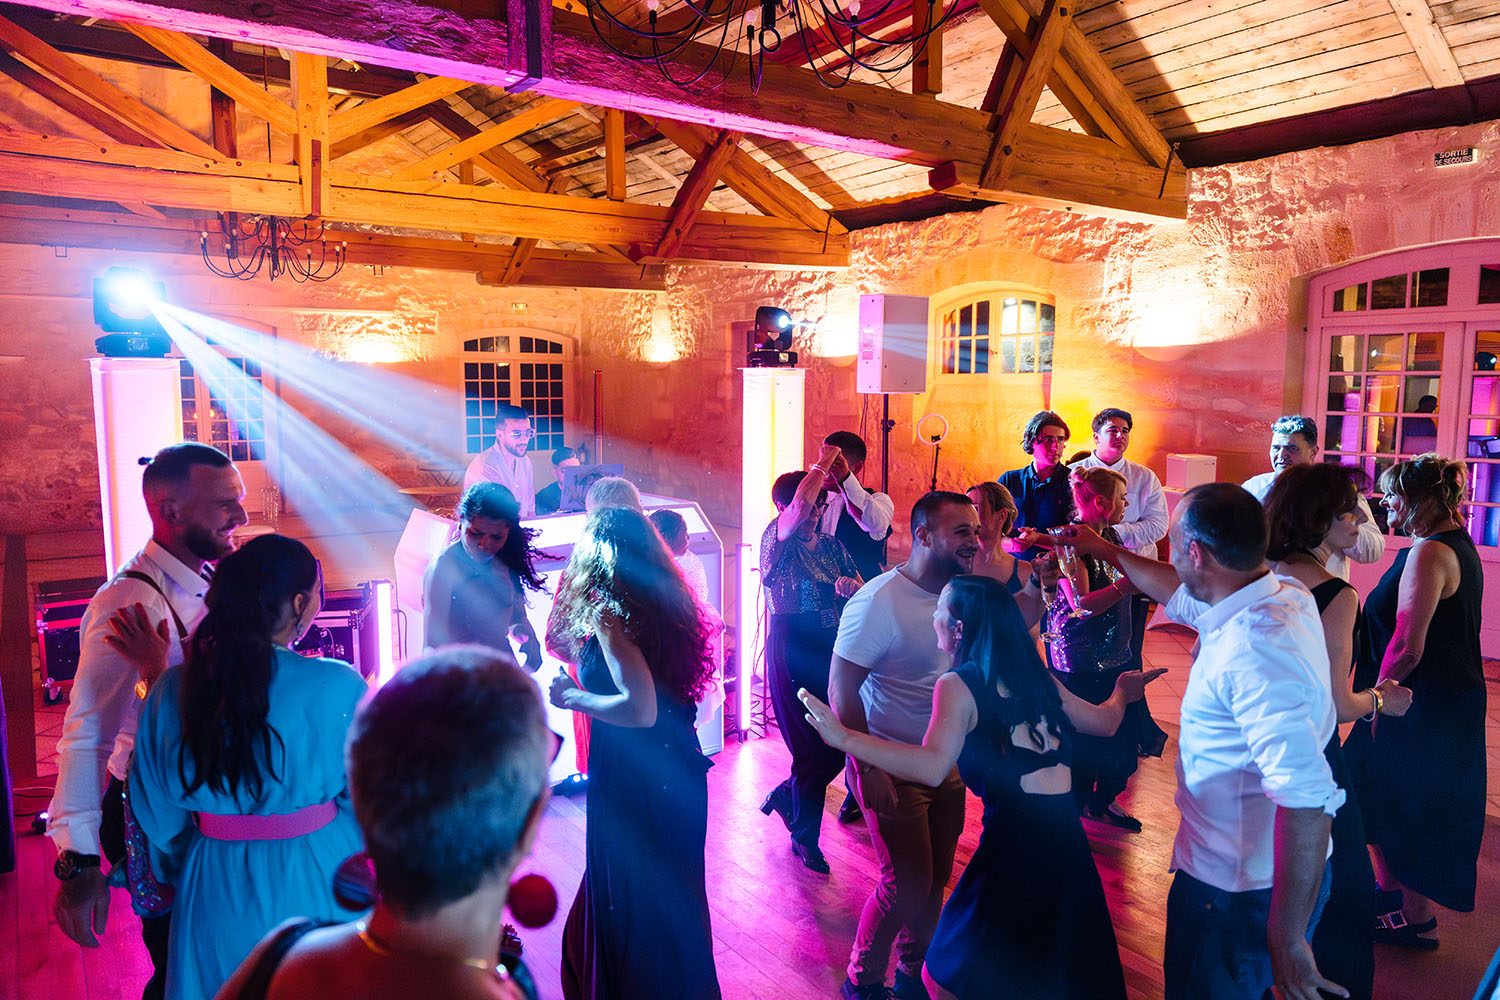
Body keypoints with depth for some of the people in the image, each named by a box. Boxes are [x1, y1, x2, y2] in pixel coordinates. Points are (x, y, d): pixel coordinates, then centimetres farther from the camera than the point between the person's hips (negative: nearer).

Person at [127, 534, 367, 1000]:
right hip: (317, 885, -3)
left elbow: (158, 811, 2)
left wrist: (184, 873, 20)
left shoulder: (172, 690, -11)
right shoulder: (339, 687, -23)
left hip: (213, 893, 4)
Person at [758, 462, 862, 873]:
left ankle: (786, 796, 34)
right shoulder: (775, 539, -6)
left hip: (833, 650, 6)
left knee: (839, 744, 5)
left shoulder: (833, 546, 11)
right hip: (792, 652, -6)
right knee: (813, 748, 0)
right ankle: (805, 838, 23)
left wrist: (851, 588, -11)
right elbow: (800, 505, -26)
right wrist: (823, 461, -16)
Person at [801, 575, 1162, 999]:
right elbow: (1104, 721, 24)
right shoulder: (1036, 676, 11)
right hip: (1067, 840, 7)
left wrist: (846, 738, -25)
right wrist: (1122, 693, 46)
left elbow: (932, 767, -23)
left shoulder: (958, 684, -8)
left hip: (1014, 845, -6)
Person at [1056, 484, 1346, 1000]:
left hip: (1239, 890, -8)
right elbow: (1180, 594, 18)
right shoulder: (1284, 595, -3)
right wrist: (1105, 550, 29)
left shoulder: (1253, 648, -32)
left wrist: (1287, 938, -29)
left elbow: (1306, 801, -35)